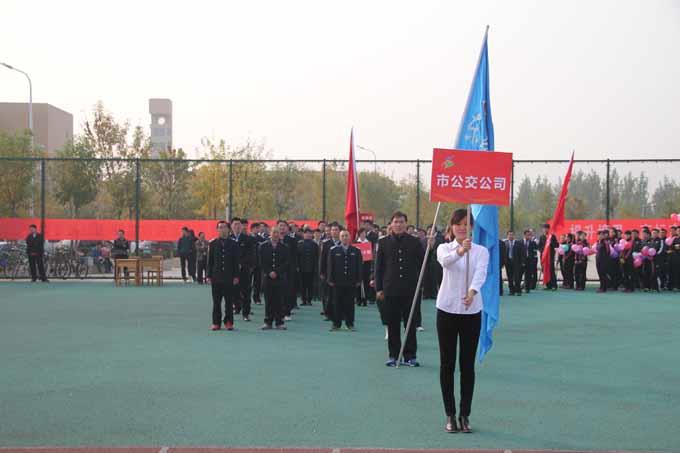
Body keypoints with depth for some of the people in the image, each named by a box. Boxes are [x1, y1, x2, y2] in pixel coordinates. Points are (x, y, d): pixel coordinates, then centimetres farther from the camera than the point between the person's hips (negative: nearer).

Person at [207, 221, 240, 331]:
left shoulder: (233, 244, 4)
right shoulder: (213, 244, 6)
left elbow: (236, 262, 4)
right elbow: (210, 261, 7)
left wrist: (236, 276, -2)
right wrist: (209, 275, 0)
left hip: (229, 277, -1)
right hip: (216, 277, 1)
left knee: (229, 302, 2)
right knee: (216, 302, 4)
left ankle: (228, 322, 9)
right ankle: (216, 323, 10)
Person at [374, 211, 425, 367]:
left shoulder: (414, 242, 4)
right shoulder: (384, 243, 4)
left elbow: (423, 263, 8)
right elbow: (378, 267, 6)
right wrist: (379, 288, 1)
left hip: (410, 290, 0)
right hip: (391, 290, 0)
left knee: (410, 324, 3)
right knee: (393, 324, 5)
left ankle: (410, 355, 10)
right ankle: (393, 355, 14)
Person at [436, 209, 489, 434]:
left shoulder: (481, 251, 3)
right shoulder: (444, 248, 1)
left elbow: (481, 273, -18)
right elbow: (446, 261, -25)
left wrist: (472, 291, -40)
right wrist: (459, 251, -48)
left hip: (471, 311, 0)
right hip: (447, 310, 0)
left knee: (467, 365, 4)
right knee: (447, 364, 4)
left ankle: (465, 415, 13)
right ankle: (450, 415, 12)